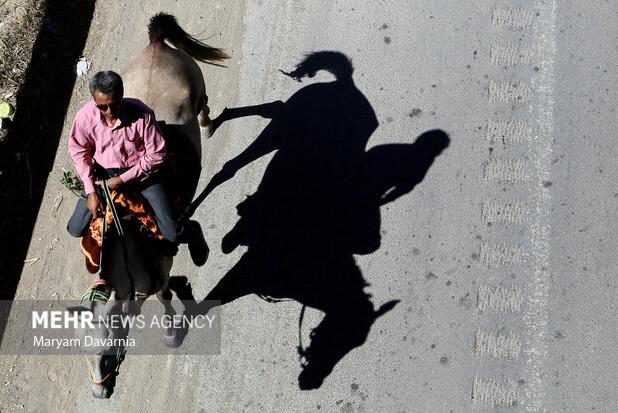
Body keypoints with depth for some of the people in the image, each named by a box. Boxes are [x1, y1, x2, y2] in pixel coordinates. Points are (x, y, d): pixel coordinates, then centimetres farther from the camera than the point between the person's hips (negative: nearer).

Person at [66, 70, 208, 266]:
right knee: (76, 229, 1)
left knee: (173, 233, -12)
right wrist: (91, 191, -10)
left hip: (141, 170, -3)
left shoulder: (142, 114, -27)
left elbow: (156, 154, -17)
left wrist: (122, 180, -18)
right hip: (104, 172, 3)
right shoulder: (85, 117, -20)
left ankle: (192, 231, 28)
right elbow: (79, 152, -3)